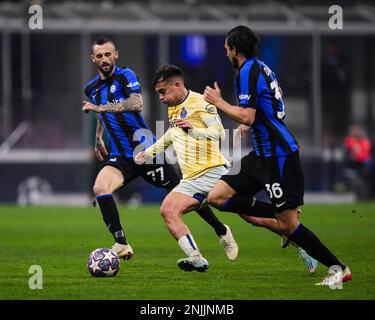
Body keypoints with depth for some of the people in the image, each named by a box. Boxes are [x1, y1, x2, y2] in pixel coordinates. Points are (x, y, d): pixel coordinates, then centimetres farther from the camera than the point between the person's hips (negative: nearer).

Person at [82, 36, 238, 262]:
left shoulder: (125, 76, -11)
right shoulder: (91, 88, 8)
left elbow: (137, 104, -31)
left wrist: (101, 108, -35)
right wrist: (98, 138, 28)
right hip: (120, 157, 5)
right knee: (100, 187, -25)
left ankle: (222, 231, 28)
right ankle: (121, 244, -21)